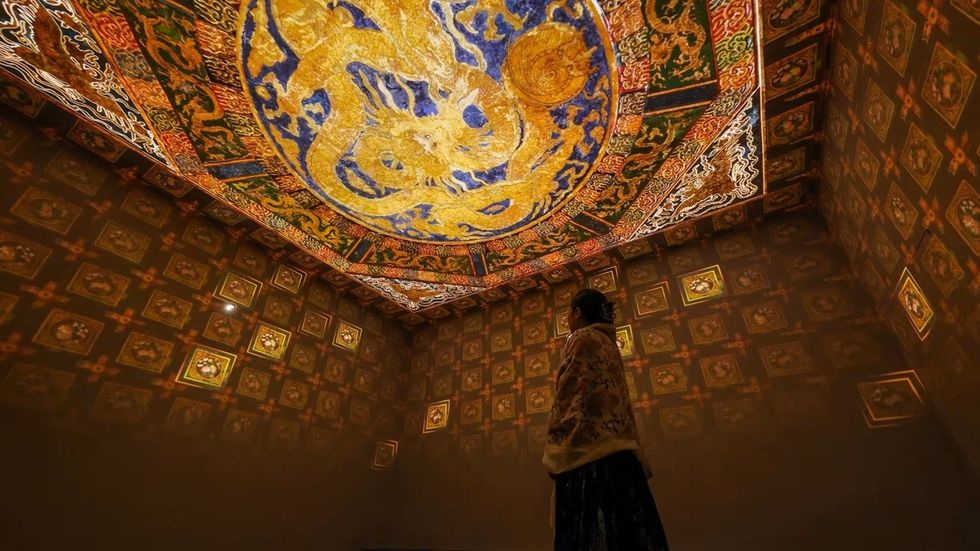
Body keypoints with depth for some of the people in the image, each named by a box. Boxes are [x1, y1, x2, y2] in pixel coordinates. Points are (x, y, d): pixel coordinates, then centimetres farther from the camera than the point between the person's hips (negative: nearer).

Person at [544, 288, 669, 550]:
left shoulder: (582, 338, -2)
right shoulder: (609, 343, 23)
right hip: (617, 447, 9)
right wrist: (630, 447, 20)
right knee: (623, 528, 9)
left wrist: (556, 450, -13)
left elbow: (571, 396, -13)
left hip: (588, 446, -9)